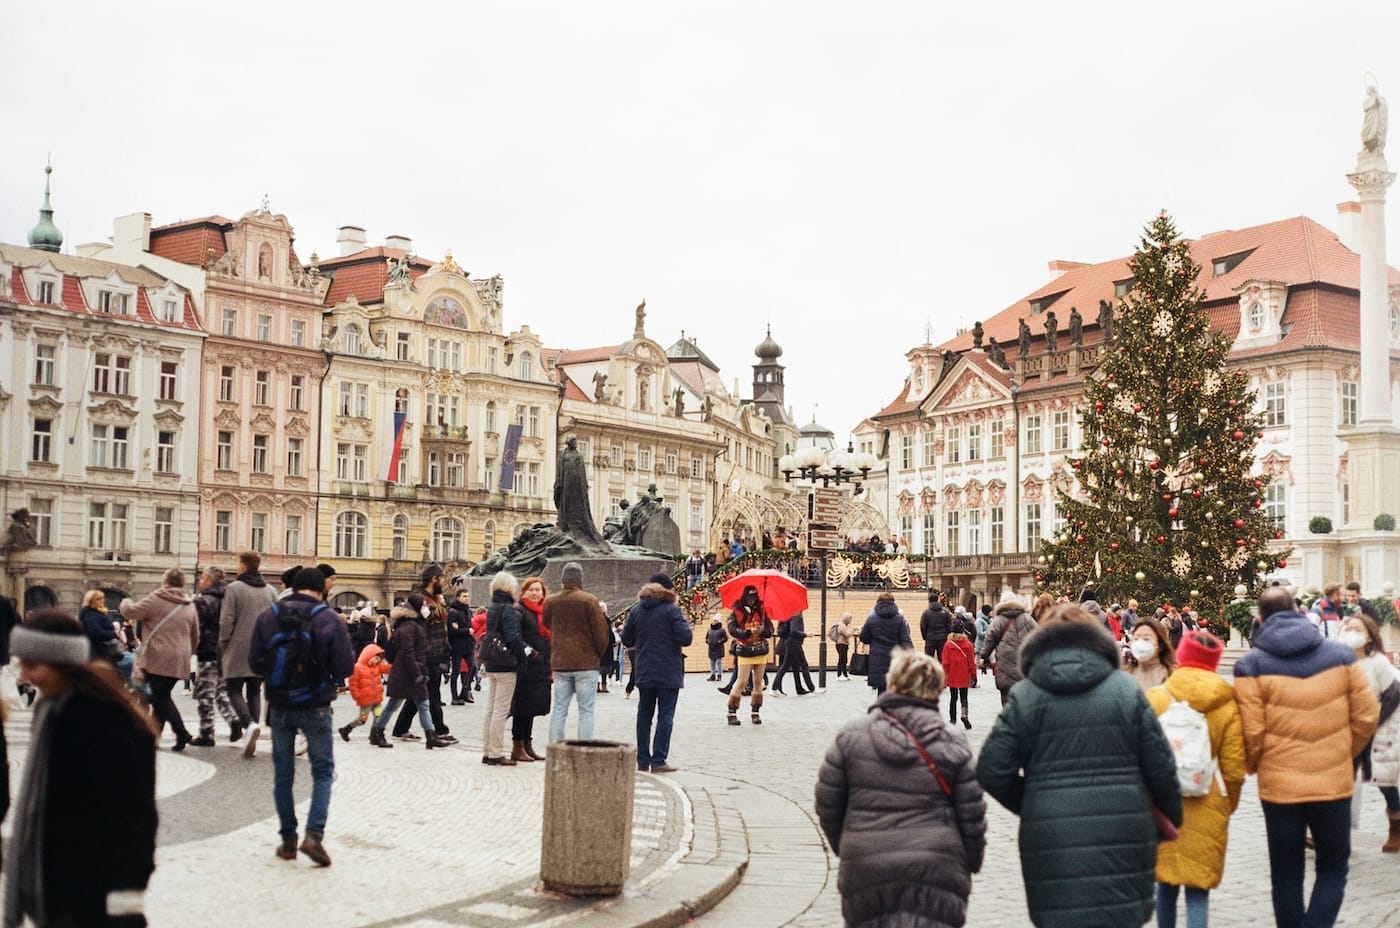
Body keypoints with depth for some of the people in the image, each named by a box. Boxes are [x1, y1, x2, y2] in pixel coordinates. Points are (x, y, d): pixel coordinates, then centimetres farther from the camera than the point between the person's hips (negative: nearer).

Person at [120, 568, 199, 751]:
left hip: (159, 658, -6)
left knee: (161, 698, -3)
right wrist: (187, 653, 31)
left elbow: (131, 612, -1)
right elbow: (195, 636, 19)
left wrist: (126, 602, 21)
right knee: (162, 696, 16)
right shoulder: (189, 606, 14)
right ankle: (153, 735, 19)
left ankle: (182, 733, -16)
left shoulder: (156, 600, -6)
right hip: (179, 661, 6)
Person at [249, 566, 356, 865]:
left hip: (279, 706, 3)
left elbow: (255, 661, -3)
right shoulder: (330, 620, -11)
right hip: (315, 706, -3)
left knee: (283, 772, 14)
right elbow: (345, 667, -12)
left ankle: (288, 839, 17)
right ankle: (314, 834, -9)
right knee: (323, 771, 7)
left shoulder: (268, 616, -3)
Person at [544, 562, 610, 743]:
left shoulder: (551, 602, 3)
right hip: (586, 662, -4)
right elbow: (601, 633, -7)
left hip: (559, 662, 4)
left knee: (559, 709, 9)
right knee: (586, 711, 0)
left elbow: (547, 627, 13)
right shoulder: (589, 601, -9)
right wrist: (599, 655, 8)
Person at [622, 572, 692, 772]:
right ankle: (658, 761, -4)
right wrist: (686, 625, 3)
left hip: (644, 673, 5)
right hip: (668, 673, -5)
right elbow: (685, 638, -17)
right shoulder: (671, 610, -11)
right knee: (666, 715, 0)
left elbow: (627, 640, 8)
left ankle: (642, 760, 13)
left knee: (644, 714, 12)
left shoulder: (636, 610, 4)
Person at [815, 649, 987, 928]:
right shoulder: (952, 743, -1)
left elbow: (827, 803, 4)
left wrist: (844, 847, 21)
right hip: (937, 871, -1)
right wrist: (971, 862, 18)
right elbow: (972, 815, 2)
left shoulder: (851, 735, -1)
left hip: (865, 872, 1)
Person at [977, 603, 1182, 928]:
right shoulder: (1126, 689, 5)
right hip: (1122, 837, 1)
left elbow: (992, 771, -1)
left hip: (1053, 844, -1)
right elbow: (1161, 768, 5)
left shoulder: (1023, 696, 2)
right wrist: (1173, 817, 22)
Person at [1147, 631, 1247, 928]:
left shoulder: (1155, 698, -4)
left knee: (1166, 880, 16)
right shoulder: (1227, 705, -5)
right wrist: (1227, 805, 13)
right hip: (1206, 809, -1)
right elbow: (1234, 769, -4)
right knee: (1198, 889, 2)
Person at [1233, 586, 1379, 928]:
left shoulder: (1252, 665, -7)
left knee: (1286, 873, 13)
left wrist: (1252, 767, 9)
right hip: (1334, 782, 1)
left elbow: (1251, 732, -11)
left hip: (1279, 785, -1)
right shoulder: (1341, 654, 0)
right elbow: (1366, 717, 1)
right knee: (1333, 867, 14)